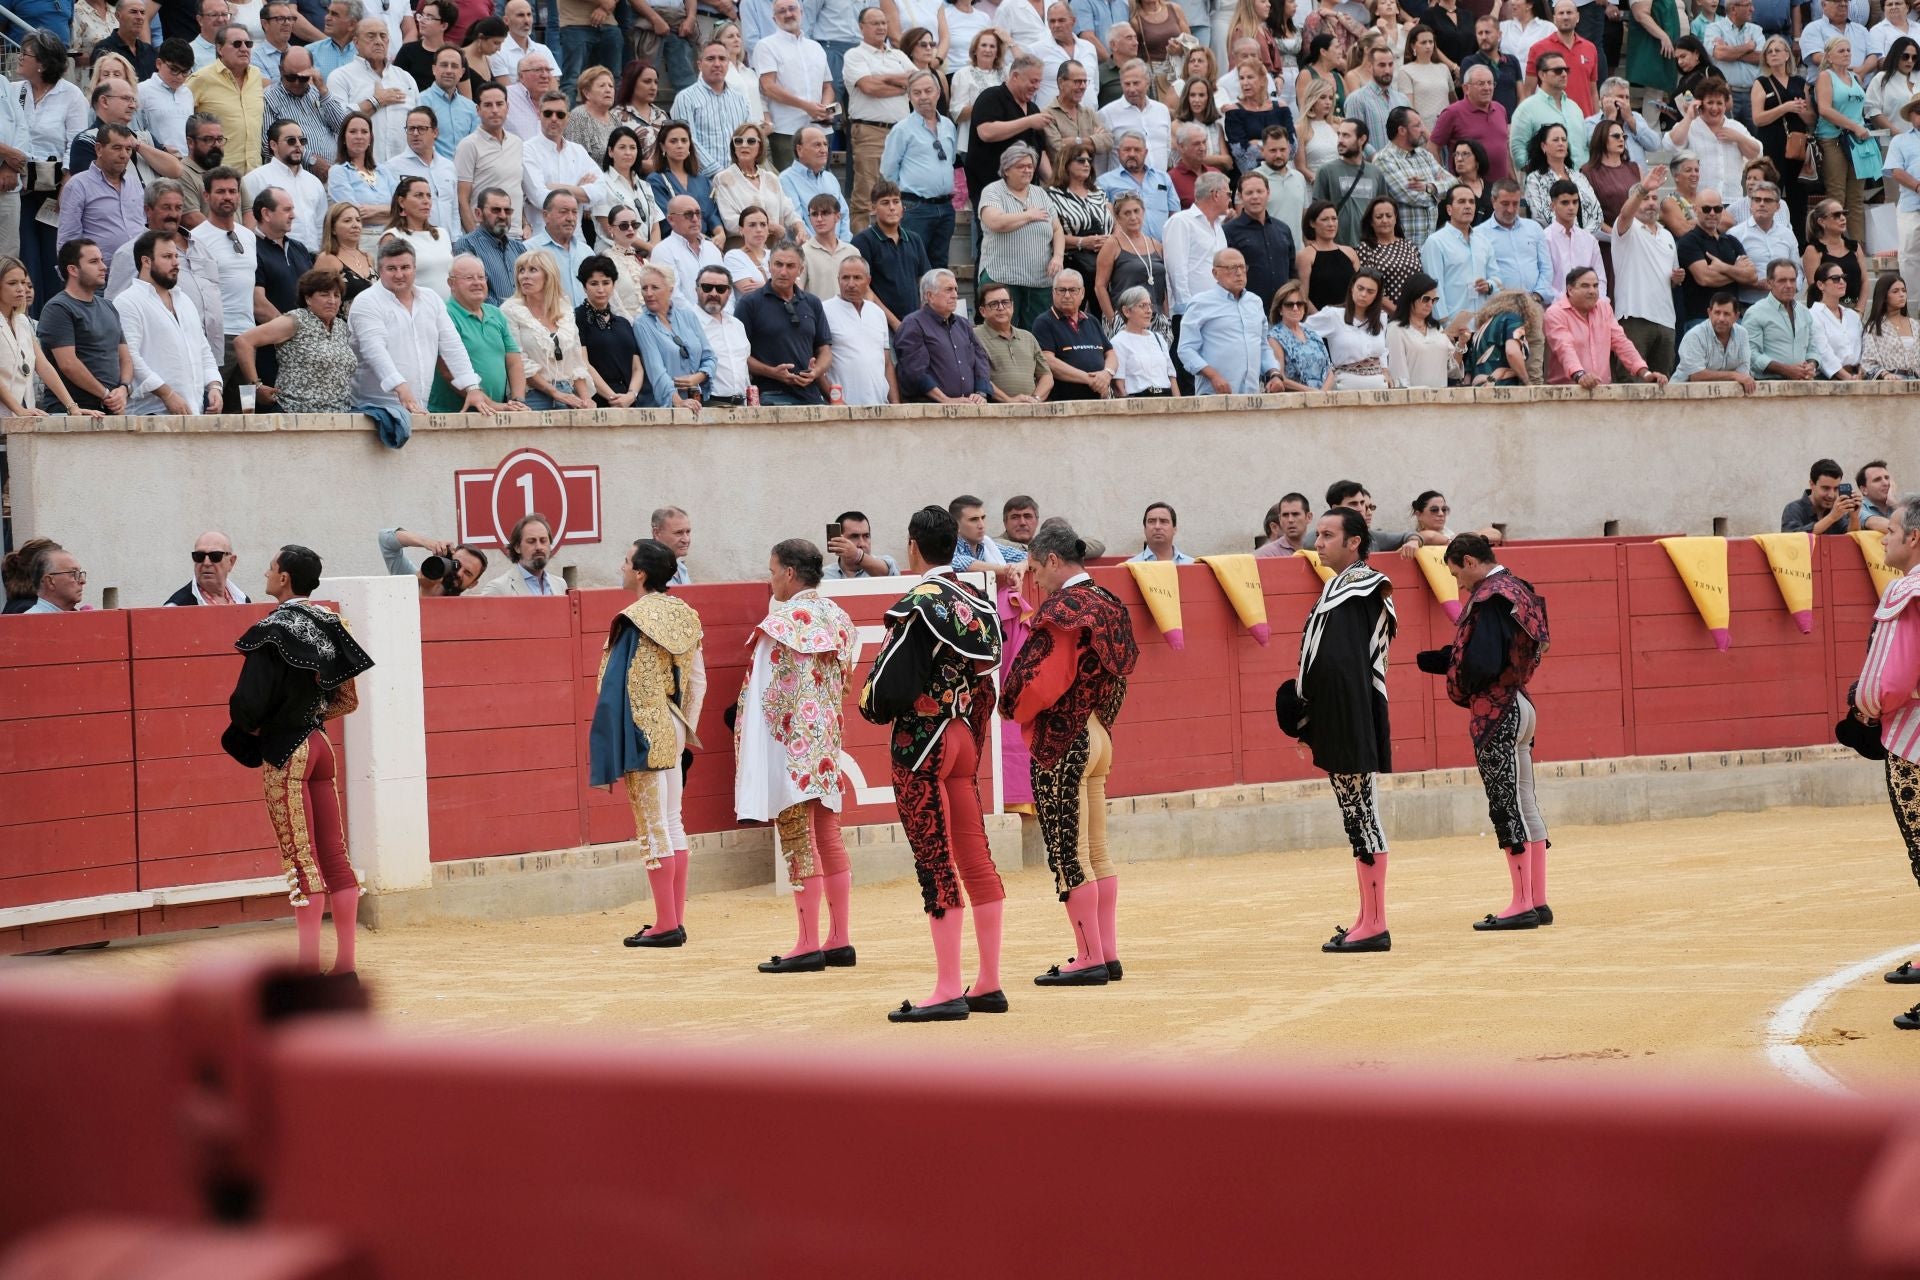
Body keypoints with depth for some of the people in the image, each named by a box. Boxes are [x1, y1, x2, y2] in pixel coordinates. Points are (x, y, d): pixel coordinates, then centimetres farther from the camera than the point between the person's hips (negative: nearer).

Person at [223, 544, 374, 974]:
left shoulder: (273, 631, -15)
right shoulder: (328, 625, 7)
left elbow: (250, 701, -20)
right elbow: (347, 698, 10)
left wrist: (244, 728, 0)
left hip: (286, 750, -7)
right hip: (320, 745, 7)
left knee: (301, 860, -5)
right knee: (334, 855, 8)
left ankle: (309, 969, -4)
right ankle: (346, 962, 11)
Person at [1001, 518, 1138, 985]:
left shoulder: (1061, 609, -16)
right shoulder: (1107, 604, 10)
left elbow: (1037, 676, -19)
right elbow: (1123, 667, 15)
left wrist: (1012, 706, -2)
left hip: (1062, 740, -9)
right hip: (1100, 733, 9)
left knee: (1068, 854, -4)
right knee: (1096, 852, 13)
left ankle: (1089, 959, -4)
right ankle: (1108, 953, 15)